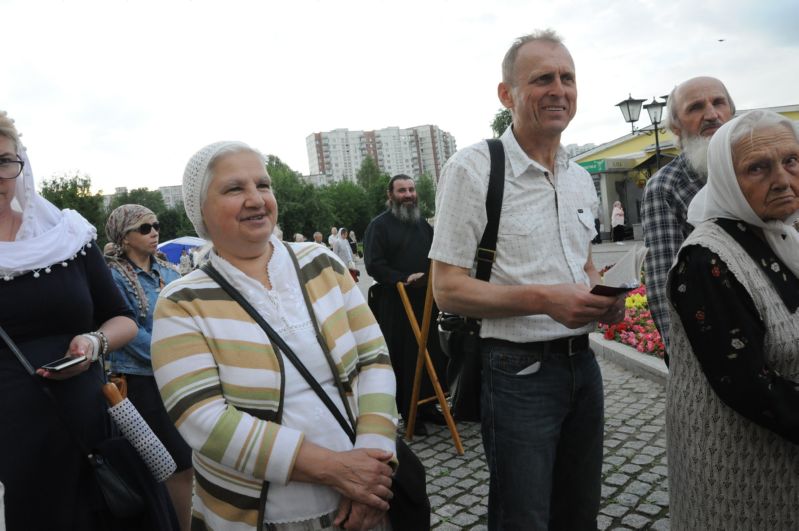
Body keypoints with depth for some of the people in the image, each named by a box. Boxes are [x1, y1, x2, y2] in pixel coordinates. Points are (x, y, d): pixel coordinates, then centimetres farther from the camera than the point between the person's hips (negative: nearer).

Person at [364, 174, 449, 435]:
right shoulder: (379, 225, -4)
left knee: (431, 355, 9)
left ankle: (427, 405, 24)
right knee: (402, 358, 1)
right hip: (395, 304, -6)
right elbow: (373, 265, -12)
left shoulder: (423, 223, 16)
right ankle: (409, 413, 13)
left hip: (425, 301, 6)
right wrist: (404, 279, -21)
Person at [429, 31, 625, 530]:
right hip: (519, 370, -7)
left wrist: (604, 296, -3)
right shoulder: (473, 168, -13)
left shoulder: (581, 177, 9)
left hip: (582, 361, 7)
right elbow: (448, 289, -15)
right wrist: (543, 299, -25)